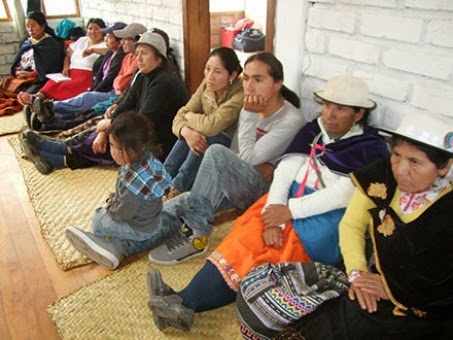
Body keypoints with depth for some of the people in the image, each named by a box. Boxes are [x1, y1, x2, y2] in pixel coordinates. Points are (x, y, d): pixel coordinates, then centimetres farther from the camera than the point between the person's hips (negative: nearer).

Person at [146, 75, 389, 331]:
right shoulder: (313, 131, 9)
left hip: (327, 219, -5)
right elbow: (285, 170, -2)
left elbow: (344, 194, -15)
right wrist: (273, 217, -17)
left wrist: (289, 211, -18)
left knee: (255, 244, -22)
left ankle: (187, 303, -17)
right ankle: (187, 302, -27)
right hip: (291, 202, 5)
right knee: (249, 234, -22)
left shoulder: (371, 148, -4)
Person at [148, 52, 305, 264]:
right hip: (236, 187, 6)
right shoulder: (251, 109, 8)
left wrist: (249, 115, -15)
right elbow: (235, 158, 7)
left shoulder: (291, 120, -14)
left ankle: (196, 237, -26)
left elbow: (248, 158, -18)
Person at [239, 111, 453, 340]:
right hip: (373, 278, 3)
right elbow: (351, 225, 0)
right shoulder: (382, 177, -10)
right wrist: (357, 273, -11)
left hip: (419, 311, -3)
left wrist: (389, 288, -14)